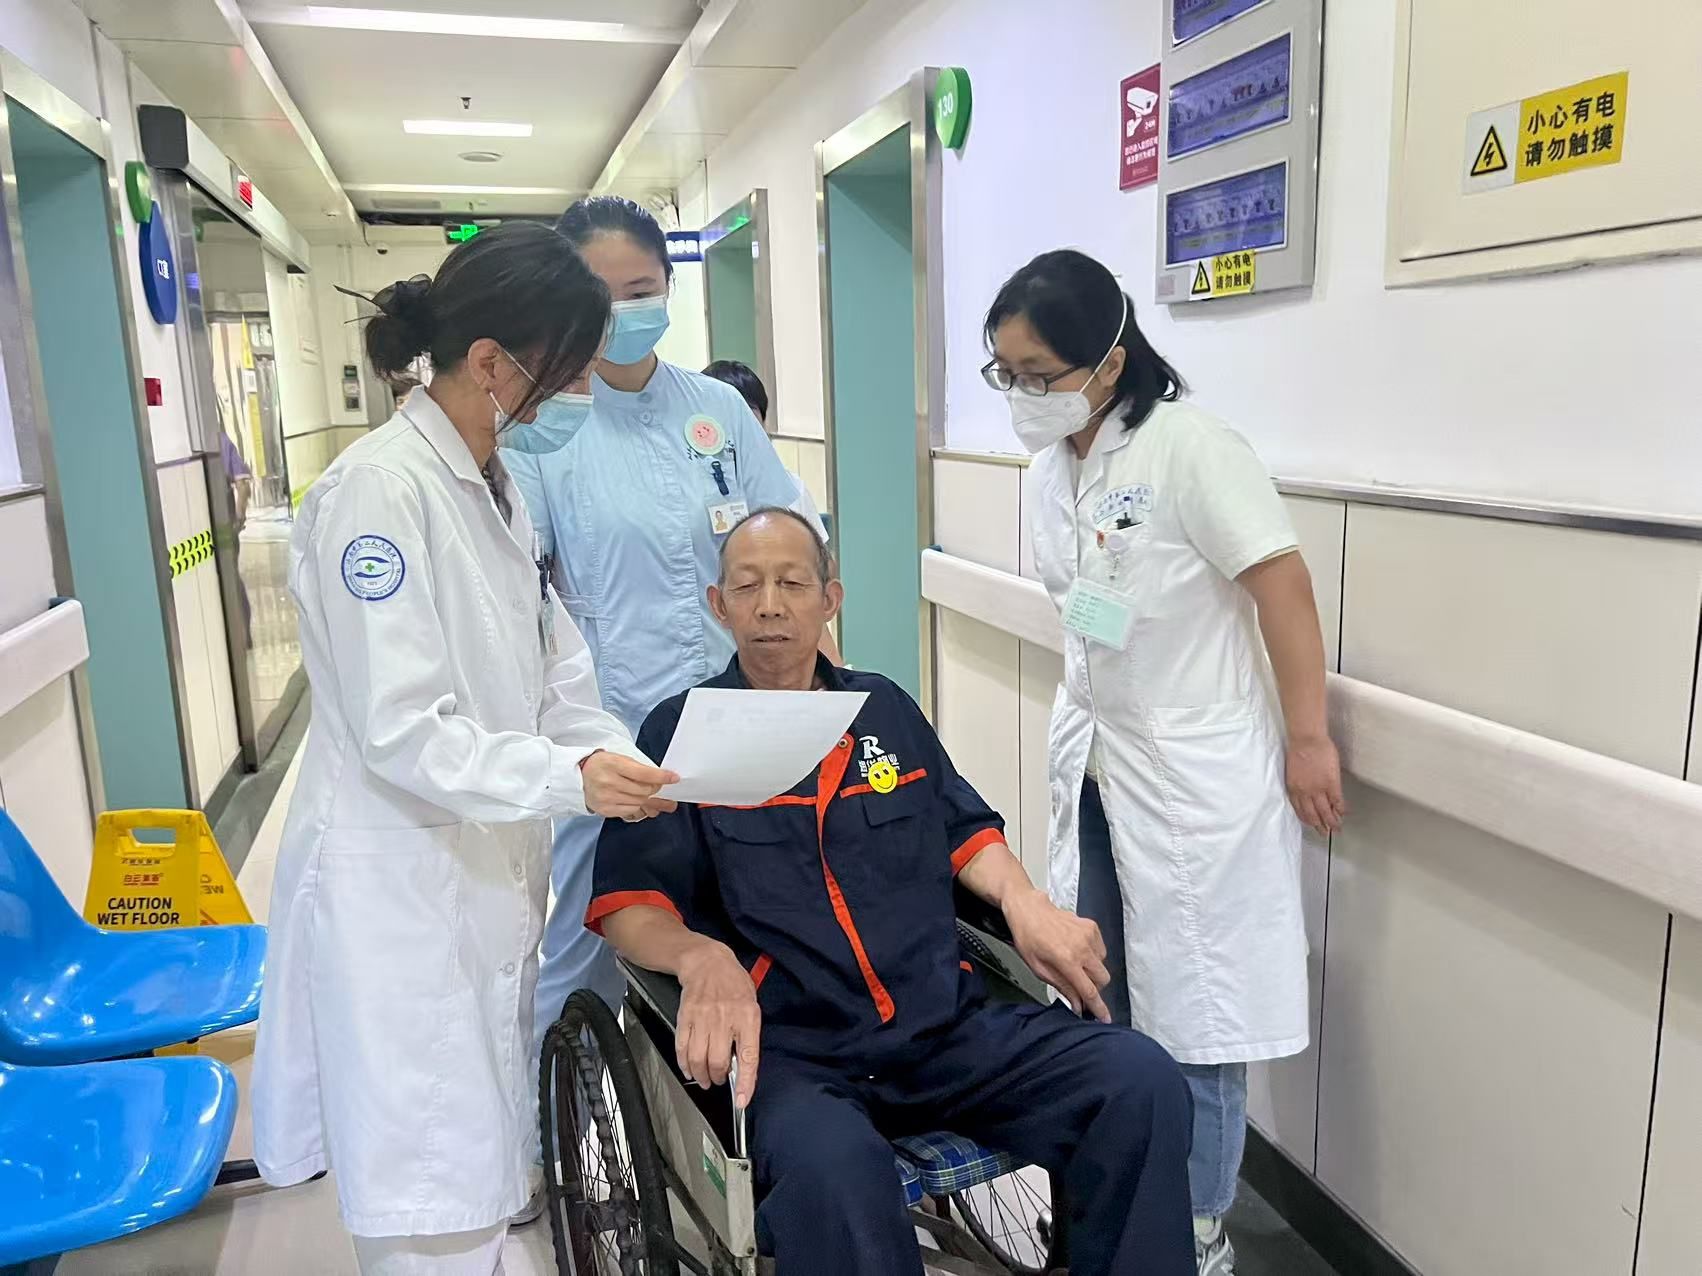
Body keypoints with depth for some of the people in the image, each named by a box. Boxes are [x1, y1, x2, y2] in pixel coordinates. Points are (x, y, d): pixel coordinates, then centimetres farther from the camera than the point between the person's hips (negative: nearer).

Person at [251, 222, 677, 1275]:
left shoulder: (499, 487, 9)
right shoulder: (379, 491, -18)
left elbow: (550, 670, 8)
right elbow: (400, 731, -22)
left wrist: (624, 761, -5)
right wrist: (569, 778, -29)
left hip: (490, 873, 8)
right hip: (402, 887, -8)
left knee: (484, 1180, 21)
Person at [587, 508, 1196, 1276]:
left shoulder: (884, 707, 17)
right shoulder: (680, 732, 5)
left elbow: (966, 829, 21)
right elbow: (627, 900, -3)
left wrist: (1024, 904, 1)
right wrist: (702, 956, -24)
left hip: (949, 1026, 4)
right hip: (791, 1050, -4)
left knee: (1143, 1082, -18)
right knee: (832, 1167, -38)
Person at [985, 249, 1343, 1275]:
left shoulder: (1189, 448, -20)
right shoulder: (1050, 470, 3)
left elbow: (1283, 584, -18)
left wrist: (1308, 741, -14)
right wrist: (1090, 723, 15)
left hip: (1197, 778, -7)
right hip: (1093, 768, 7)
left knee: (1193, 1017, 6)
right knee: (1103, 1000, 18)